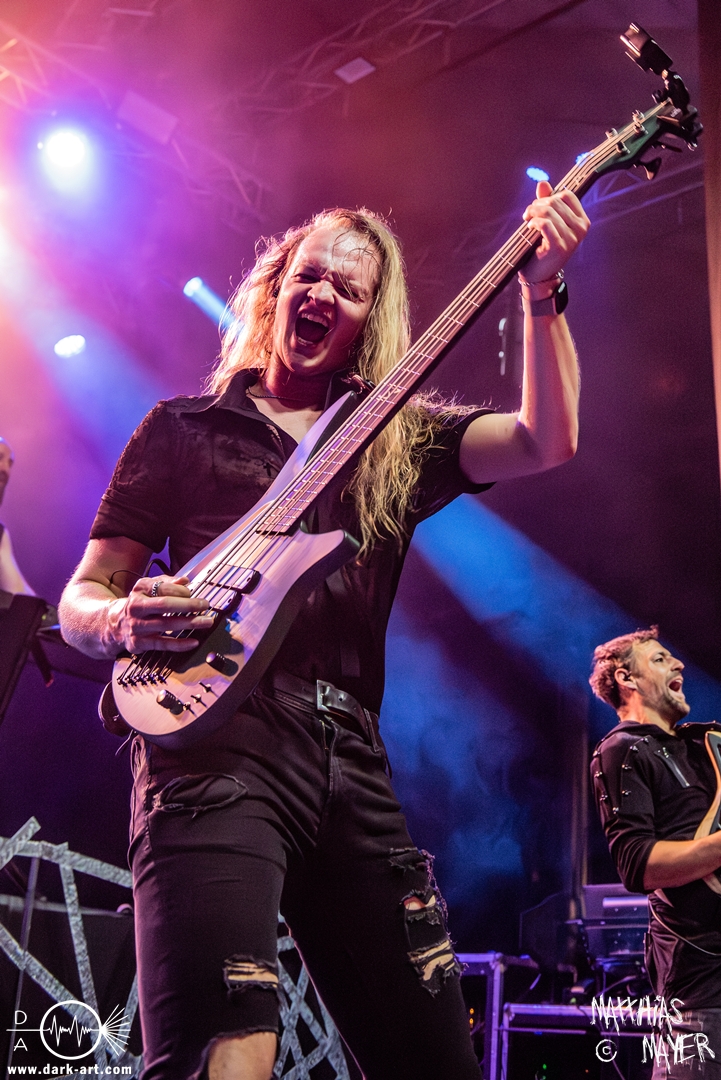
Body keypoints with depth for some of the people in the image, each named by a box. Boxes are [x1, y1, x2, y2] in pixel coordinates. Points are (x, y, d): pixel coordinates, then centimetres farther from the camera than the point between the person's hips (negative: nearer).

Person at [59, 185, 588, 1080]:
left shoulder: (402, 438, 19)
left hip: (352, 765, 4)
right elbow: (81, 599, 11)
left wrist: (541, 293, -7)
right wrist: (124, 621, -12)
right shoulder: (185, 429, 13)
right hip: (215, 747, -3)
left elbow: (545, 441, 3)